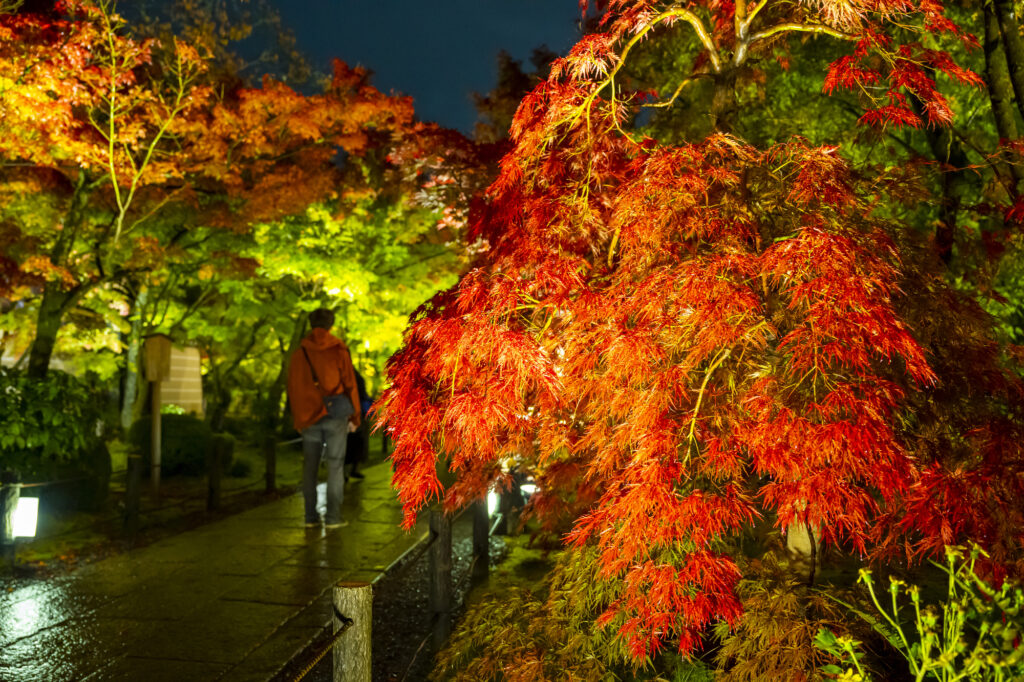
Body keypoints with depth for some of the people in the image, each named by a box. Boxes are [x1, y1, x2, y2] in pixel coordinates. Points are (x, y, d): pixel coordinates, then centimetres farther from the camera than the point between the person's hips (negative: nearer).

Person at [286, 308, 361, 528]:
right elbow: (349, 384, -2)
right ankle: (333, 517, -1)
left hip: (309, 418, 3)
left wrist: (298, 421, 16)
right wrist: (355, 417, 4)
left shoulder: (298, 354, 7)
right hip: (336, 413, -3)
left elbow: (293, 389, 10)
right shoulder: (339, 351, -2)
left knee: (310, 467, 9)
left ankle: (311, 516, 10)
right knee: (335, 465, 0)